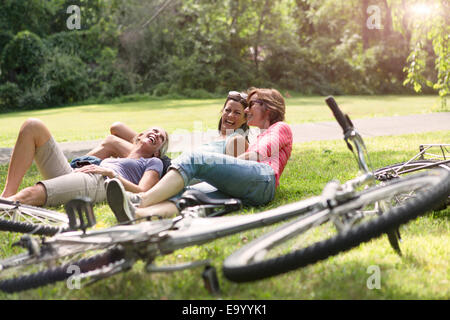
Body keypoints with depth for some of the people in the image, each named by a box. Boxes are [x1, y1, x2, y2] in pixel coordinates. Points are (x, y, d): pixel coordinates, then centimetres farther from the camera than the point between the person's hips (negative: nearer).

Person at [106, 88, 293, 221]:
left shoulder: (281, 128, 23)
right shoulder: (260, 138, 45)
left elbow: (261, 153, 4)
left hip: (263, 178, -6)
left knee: (193, 159, -24)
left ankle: (140, 204, -39)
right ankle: (138, 215, -52)